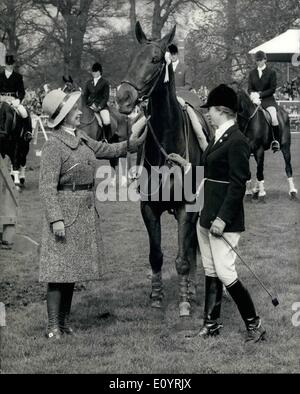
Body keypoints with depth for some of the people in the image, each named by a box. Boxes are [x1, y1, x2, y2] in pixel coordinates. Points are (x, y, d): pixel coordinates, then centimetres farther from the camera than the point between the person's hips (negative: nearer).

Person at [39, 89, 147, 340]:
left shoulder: (82, 139, 10)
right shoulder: (54, 146, -14)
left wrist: (130, 144, 6)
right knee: (59, 269, -5)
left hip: (86, 213, 8)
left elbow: (108, 150, 23)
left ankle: (65, 320, 20)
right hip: (65, 210, -8)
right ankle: (53, 326, 0)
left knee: (73, 268, 12)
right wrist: (56, 219, -23)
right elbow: (48, 186, -17)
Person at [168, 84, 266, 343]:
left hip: (224, 219, -9)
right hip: (206, 215, 9)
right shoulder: (219, 138, 12)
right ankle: (211, 325, 20)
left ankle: (254, 325, 3)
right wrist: (186, 165, 21)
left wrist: (223, 219, -21)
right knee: (210, 272, 13)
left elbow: (238, 184, -18)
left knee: (225, 273, -8)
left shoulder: (237, 141, -15)